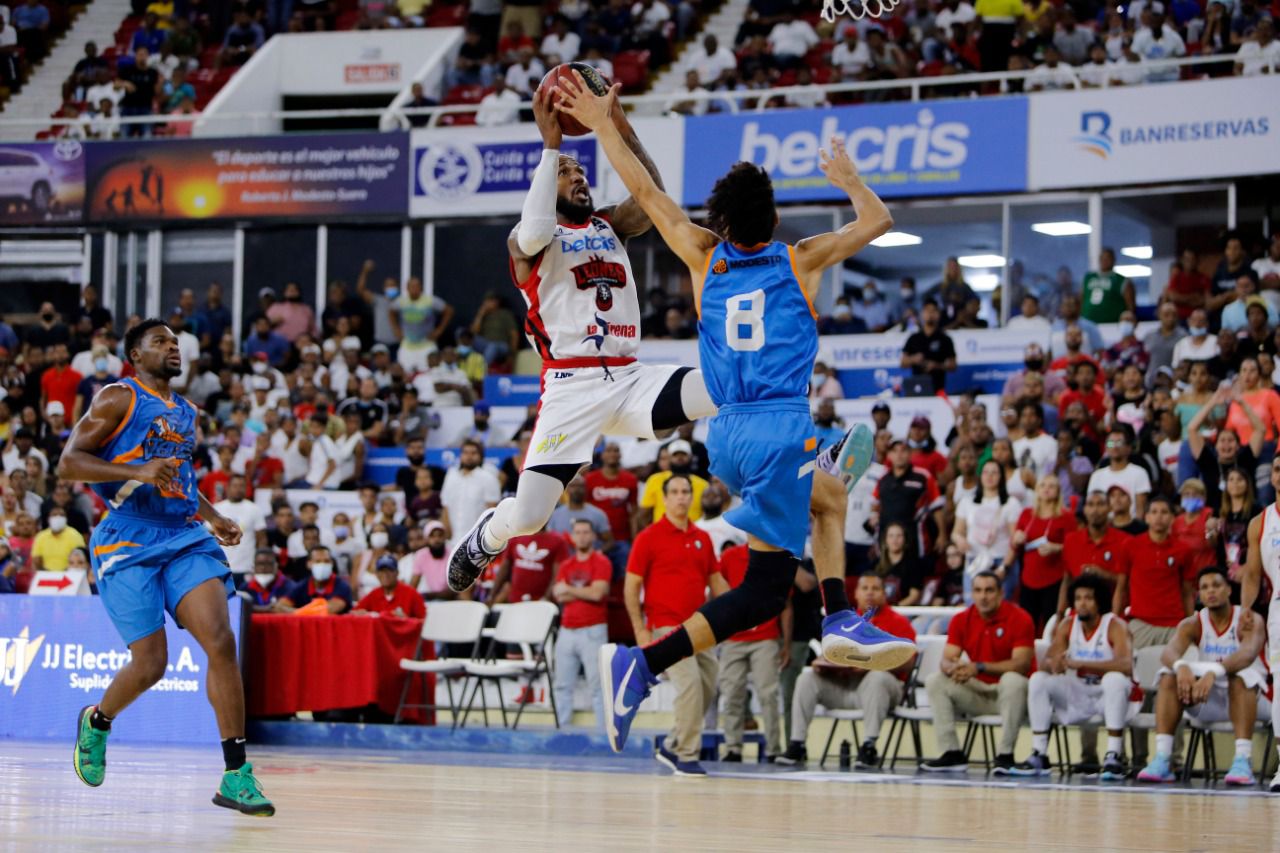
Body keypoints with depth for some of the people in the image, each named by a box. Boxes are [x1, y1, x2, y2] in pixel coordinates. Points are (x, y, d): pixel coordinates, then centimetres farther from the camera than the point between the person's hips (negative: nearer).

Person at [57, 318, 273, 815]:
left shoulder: (186, 414, 21)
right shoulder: (119, 399, -1)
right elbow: (68, 463, -9)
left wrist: (212, 517, 19)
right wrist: (136, 471, -21)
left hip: (185, 538, 5)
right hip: (130, 543, -5)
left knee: (221, 642, -15)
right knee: (150, 664, -5)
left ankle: (236, 776, -15)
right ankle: (97, 721, 31)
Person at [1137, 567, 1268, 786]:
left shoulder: (1249, 621, -14)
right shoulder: (1192, 624, -4)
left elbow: (1248, 654, -36)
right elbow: (1168, 652, -24)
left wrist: (1214, 672, -54)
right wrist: (1181, 666, -49)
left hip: (1246, 695, -4)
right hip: (1208, 700, 4)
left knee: (1240, 674, -36)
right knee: (1170, 676, -21)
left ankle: (1243, 761, -45)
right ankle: (1162, 760, -29)